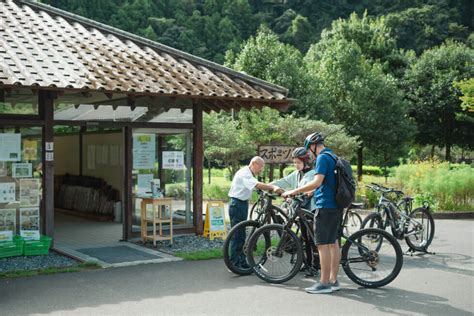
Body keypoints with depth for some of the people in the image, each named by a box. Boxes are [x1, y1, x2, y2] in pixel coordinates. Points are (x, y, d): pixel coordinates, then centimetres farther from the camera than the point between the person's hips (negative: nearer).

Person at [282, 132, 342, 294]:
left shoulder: (322, 158, -13)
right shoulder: (333, 157, 17)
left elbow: (317, 182, -24)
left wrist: (294, 191, -19)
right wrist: (312, 192, 32)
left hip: (325, 206, -10)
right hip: (336, 206, 10)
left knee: (323, 245, -6)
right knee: (333, 243, 11)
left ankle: (324, 283, -4)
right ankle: (333, 280, 17)